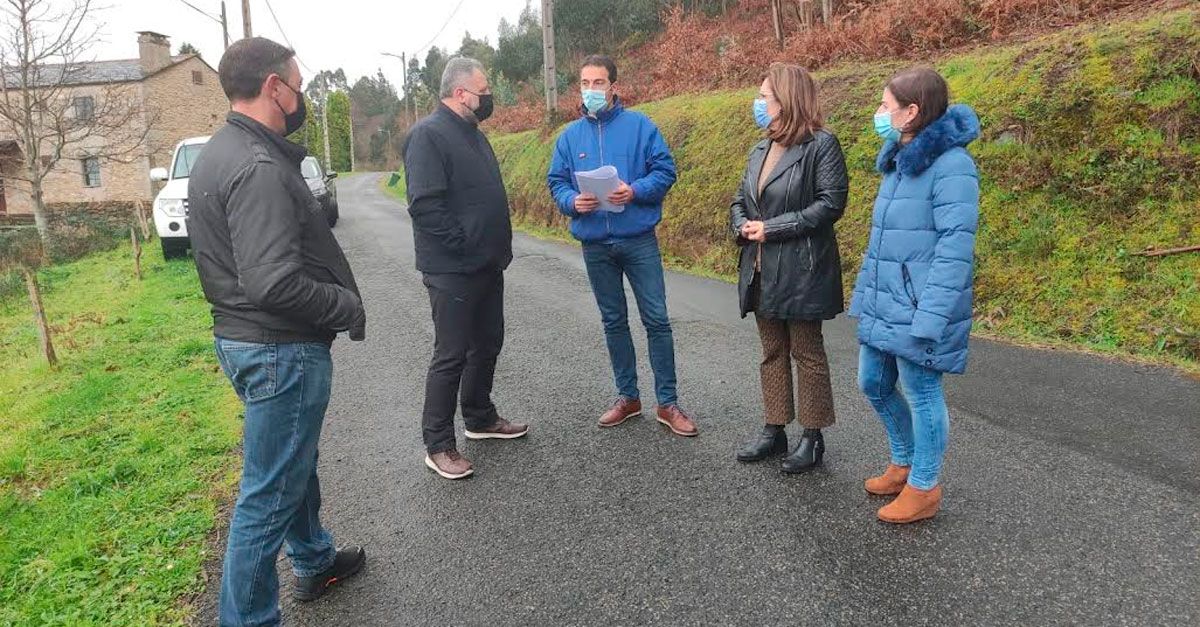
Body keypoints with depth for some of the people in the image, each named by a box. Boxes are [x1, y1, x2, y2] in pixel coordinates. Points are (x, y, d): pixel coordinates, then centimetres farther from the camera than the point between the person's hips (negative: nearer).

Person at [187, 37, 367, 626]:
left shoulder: (218, 154, 10)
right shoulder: (259, 169, -22)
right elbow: (276, 282, -30)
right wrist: (349, 307, -16)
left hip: (241, 335, 11)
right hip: (281, 348, -11)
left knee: (295, 462, 26)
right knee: (269, 492, 2)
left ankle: (315, 561, 46)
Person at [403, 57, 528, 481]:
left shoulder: (471, 133, 16)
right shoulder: (428, 135, -14)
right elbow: (425, 204, -23)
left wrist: (497, 246, 14)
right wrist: (464, 244, -20)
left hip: (487, 266, 9)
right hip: (452, 270, -9)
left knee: (487, 345, 17)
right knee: (451, 355, -2)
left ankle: (480, 418, 35)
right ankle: (438, 446, 9)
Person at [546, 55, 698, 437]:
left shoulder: (639, 126, 0)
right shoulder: (569, 136, 8)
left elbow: (665, 171, -3)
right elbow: (556, 183, 8)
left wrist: (635, 191, -20)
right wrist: (573, 202, -13)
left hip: (639, 240, -3)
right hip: (595, 245, 3)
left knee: (656, 319, -1)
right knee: (613, 322, 12)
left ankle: (668, 403, 10)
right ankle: (628, 397, 26)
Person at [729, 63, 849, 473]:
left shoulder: (821, 145, -9)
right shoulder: (760, 151, 14)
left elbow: (830, 203, -16)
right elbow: (739, 200, 18)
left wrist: (773, 228, -17)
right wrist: (743, 226, -5)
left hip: (801, 270, -7)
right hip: (761, 270, 7)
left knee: (807, 354, 4)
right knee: (772, 352, 14)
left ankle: (813, 437, 17)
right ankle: (774, 430, 26)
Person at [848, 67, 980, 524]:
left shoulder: (951, 165, -16)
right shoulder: (898, 162, 12)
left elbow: (955, 249, -20)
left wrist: (929, 317, -24)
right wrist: (863, 293, 19)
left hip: (917, 311, -9)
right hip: (882, 307, 9)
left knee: (922, 394, 5)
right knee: (874, 384, 18)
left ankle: (924, 488, 23)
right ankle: (904, 462, 39)